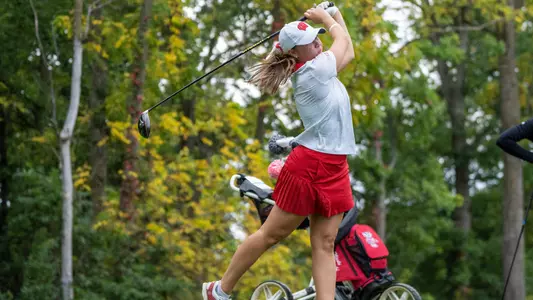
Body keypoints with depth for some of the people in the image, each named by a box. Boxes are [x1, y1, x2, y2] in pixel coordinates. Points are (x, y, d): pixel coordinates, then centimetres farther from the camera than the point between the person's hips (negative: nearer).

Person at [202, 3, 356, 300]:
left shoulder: (320, 70, 10)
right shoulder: (313, 71, -14)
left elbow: (348, 52, 24)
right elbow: (344, 40, 1)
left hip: (335, 170, 9)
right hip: (308, 165, -9)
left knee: (324, 244, 0)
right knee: (271, 234, 2)